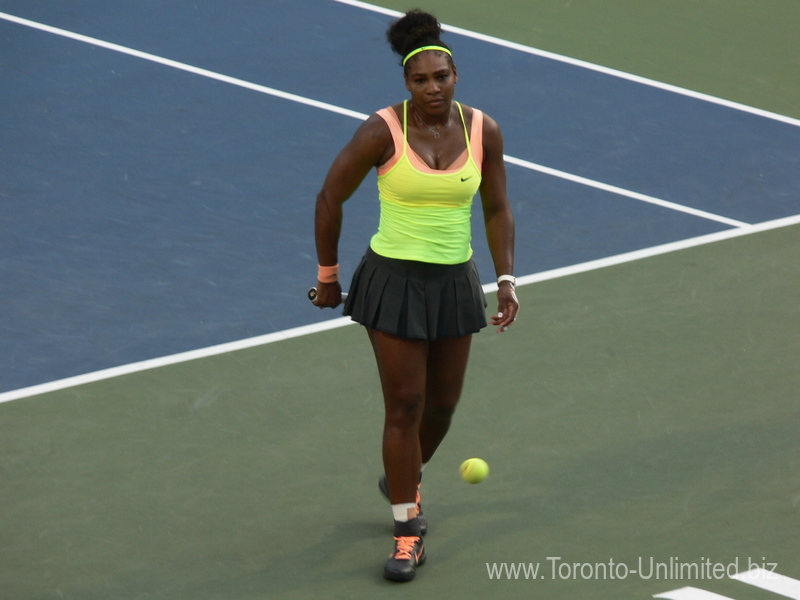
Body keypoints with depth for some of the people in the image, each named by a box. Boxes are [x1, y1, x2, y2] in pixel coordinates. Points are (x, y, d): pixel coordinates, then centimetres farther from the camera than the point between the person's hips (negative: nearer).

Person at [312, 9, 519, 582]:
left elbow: (497, 210, 7)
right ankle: (409, 530, 6)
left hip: (455, 282, 4)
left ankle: (403, 479, 44)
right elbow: (330, 198, -5)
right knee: (405, 405, -4)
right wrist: (327, 275, 2)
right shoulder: (383, 131, -15)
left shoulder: (483, 131, -4)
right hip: (394, 280, -4)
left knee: (442, 403, 14)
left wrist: (506, 280, -2)